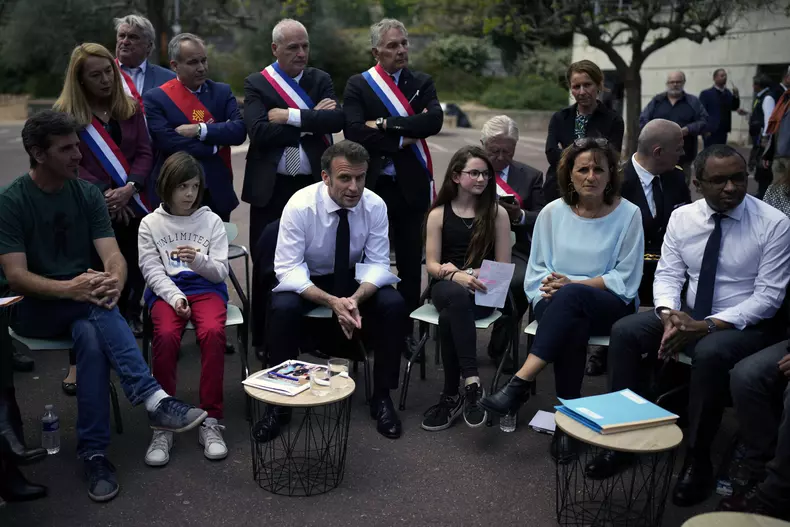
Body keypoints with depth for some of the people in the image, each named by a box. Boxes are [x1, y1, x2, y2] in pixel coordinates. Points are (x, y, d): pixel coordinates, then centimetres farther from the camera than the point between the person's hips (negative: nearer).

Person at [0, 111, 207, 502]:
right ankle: (153, 399, -42)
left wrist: (114, 282, -32)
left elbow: (113, 255, -7)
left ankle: (93, 452, -30)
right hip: (35, 308, -3)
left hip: (83, 304, 3)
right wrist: (70, 288, -35)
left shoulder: (87, 194, 3)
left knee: (91, 334, -32)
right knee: (96, 306, -34)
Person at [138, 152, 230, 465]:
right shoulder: (150, 223, 9)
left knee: (213, 332, -32)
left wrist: (199, 259, -17)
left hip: (207, 288, 0)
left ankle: (210, 422, -22)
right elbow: (152, 271, 2)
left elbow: (220, 271, 5)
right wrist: (175, 297, -15)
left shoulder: (211, 221, 9)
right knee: (166, 336, -32)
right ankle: (163, 425, -20)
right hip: (166, 290, 0)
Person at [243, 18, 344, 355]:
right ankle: (263, 341, 19)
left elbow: (337, 120, -9)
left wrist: (292, 116, -15)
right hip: (271, 188, -2)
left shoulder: (321, 80, 9)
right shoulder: (256, 84, 1)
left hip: (313, 185, 2)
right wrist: (312, 121, -12)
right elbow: (259, 131, -15)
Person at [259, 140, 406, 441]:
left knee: (393, 305, -25)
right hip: (304, 280, -2)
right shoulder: (300, 205, -24)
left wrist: (356, 298, -36)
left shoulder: (375, 205, -17)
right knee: (283, 309, -33)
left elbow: (378, 263, -14)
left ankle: (382, 397, -6)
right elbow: (288, 268, -25)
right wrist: (331, 301, -40)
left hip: (354, 279, 2)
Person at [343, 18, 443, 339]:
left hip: (411, 186, 2)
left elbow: (435, 120, -11)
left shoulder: (422, 83, 8)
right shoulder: (358, 85, 1)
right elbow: (354, 131, -13)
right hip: (372, 185, -2)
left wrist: (387, 124, -16)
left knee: (410, 263, 8)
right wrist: (402, 139, -13)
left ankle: (406, 331, 20)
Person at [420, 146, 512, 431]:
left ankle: (452, 396, -25)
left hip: (482, 292, -1)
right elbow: (432, 264, 2)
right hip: (447, 288, 1)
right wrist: (456, 275, -19)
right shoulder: (439, 214, 8)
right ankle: (472, 382, -38)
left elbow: (503, 266, 4)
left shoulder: (497, 213, 6)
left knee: (449, 317, -35)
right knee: (457, 296, -38)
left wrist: (477, 276, -14)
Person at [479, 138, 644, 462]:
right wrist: (547, 286, -12)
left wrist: (572, 284, -13)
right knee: (571, 328, -36)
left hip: (610, 306, -1)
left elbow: (625, 279, -1)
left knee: (571, 296, -37)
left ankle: (520, 384, -38)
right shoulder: (553, 212, 8)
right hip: (556, 304, 2)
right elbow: (536, 270, 13)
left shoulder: (628, 214, 2)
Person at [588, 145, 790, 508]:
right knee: (625, 331, -18)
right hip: (688, 315, 4)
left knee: (710, 353, -36)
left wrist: (707, 326, -25)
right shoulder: (682, 217, 0)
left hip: (745, 324, -4)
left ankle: (697, 460, -18)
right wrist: (669, 315, -22)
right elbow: (667, 275, 0)